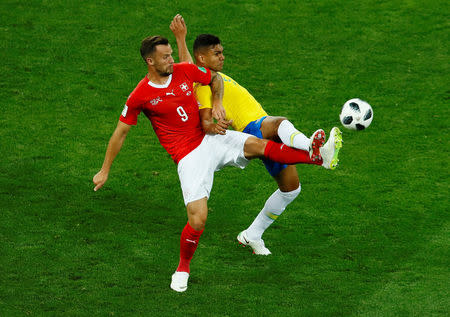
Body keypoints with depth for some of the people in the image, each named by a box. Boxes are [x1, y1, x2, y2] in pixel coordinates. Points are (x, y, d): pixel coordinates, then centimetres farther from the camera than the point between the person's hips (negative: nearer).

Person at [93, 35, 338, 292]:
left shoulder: (185, 71, 2)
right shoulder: (140, 96, -7)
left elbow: (215, 78, 21)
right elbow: (120, 133, 4)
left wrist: (217, 102, 1)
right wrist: (105, 170, 9)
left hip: (210, 138, 4)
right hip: (188, 157, -4)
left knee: (257, 145, -24)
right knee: (198, 219, -14)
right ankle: (183, 269, 10)